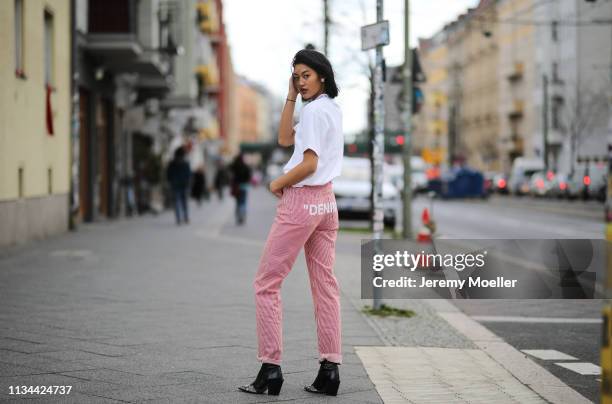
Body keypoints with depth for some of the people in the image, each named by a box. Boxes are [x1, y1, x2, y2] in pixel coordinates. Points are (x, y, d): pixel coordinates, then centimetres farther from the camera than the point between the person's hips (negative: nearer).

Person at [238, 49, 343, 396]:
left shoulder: (315, 110, -14)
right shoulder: (333, 109, 14)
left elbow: (309, 164, -20)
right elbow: (285, 139, 17)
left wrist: (277, 184, -6)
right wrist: (291, 97, 10)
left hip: (301, 201, -9)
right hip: (326, 201, 9)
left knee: (267, 284, -1)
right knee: (326, 285, 7)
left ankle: (270, 368, -4)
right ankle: (330, 370, 6)